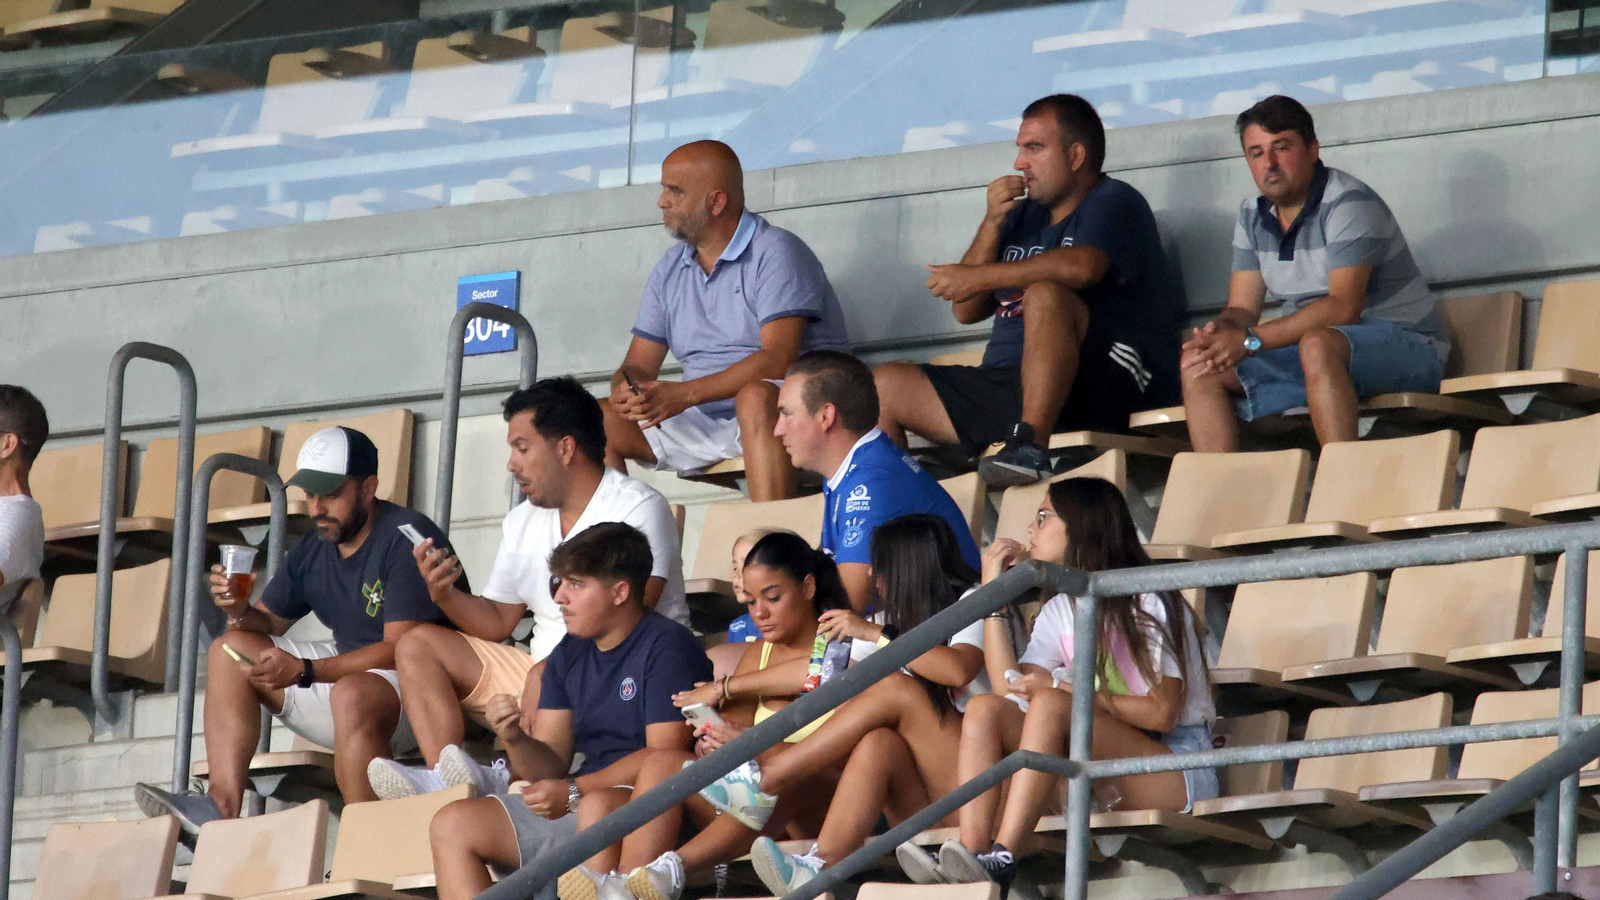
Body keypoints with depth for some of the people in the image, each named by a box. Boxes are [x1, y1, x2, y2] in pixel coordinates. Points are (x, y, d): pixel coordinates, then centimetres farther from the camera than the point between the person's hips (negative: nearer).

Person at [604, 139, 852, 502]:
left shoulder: (775, 252, -8)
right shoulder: (670, 270, 16)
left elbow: (777, 360, -20)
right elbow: (638, 366, 15)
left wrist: (684, 394, -27)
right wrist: (627, 391, -12)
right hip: (703, 424, 7)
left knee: (755, 398, -40)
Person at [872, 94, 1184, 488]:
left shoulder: (1114, 203, 1)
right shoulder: (1024, 215, 23)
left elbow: (1082, 266, -23)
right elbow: (967, 311, 18)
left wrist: (977, 277, -16)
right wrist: (992, 224, 5)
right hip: (1006, 388, 8)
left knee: (1045, 294, -35)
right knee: (886, 385, 2)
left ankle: (1030, 445, -47)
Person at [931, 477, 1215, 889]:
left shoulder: (1150, 604, -6)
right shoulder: (1060, 611, 14)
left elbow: (1161, 712, -14)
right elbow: (1012, 690, -2)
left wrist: (1065, 690, -16)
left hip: (1178, 774, -7)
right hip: (1105, 784, 7)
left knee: (1051, 707, -30)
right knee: (985, 708, -12)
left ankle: (1001, 857, -42)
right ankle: (970, 852, -32)